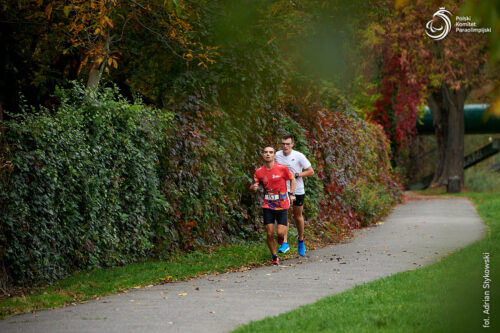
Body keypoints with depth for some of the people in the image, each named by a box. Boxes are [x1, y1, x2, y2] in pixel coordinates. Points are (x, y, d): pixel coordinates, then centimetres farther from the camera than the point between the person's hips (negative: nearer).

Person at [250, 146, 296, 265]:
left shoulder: (282, 168, -7)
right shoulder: (259, 172, -2)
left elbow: (292, 179, 8)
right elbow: (253, 187, 7)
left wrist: (291, 194, 0)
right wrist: (253, 188, -17)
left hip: (282, 205, -1)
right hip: (267, 206, 2)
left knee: (280, 233, -10)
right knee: (270, 234, -3)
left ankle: (282, 237, 29)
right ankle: (275, 258, 15)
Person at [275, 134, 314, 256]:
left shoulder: (299, 156, -12)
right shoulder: (277, 155, -3)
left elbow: (311, 172, -9)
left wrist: (296, 175, -19)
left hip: (297, 191, -1)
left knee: (298, 216, 12)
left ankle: (301, 240, 34)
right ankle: (285, 243, -17)